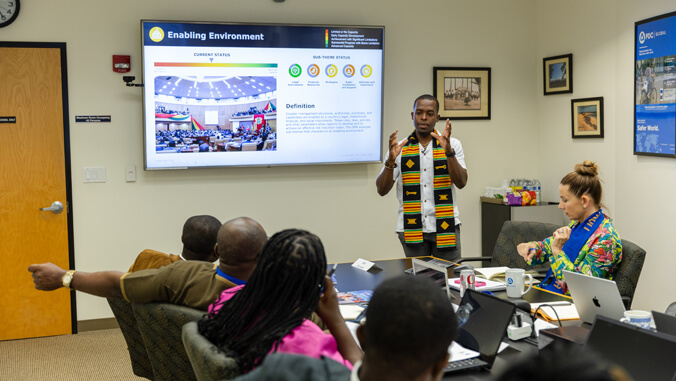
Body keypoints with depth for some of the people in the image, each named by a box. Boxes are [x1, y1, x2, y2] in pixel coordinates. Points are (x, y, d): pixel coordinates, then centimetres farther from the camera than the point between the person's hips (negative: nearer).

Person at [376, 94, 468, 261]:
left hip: (445, 226, 0)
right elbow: (382, 190, 0)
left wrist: (449, 152, -20)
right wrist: (391, 161, -16)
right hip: (411, 228, 0)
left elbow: (461, 183, -7)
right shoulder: (400, 148, 6)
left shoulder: (452, 144, 5)